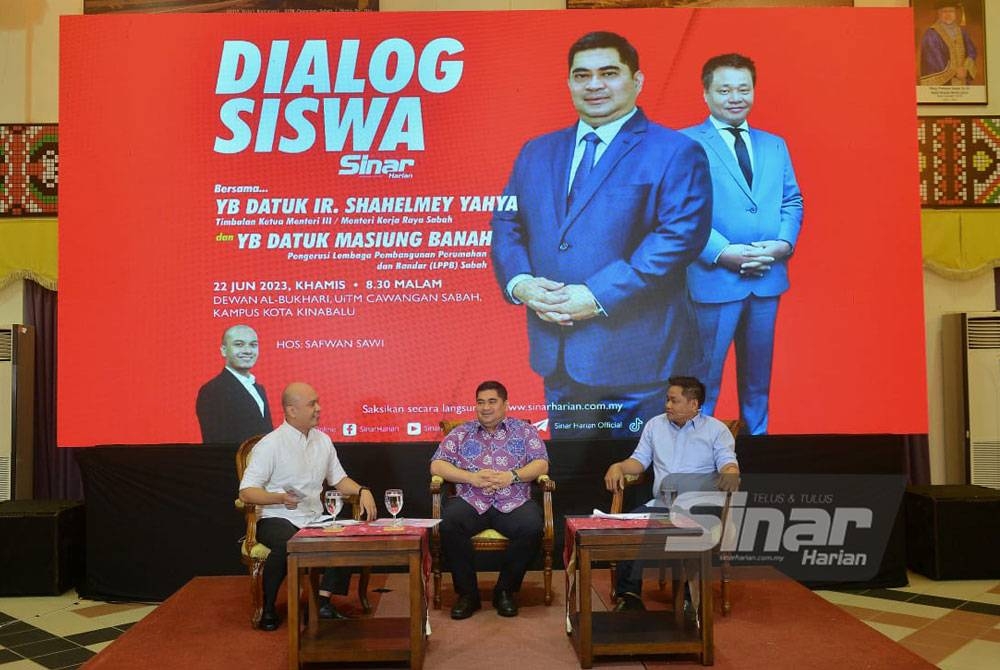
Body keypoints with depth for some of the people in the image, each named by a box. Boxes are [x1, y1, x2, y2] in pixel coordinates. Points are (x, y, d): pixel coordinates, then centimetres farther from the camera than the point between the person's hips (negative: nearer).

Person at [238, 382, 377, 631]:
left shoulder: (323, 440, 11)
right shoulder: (270, 444, -9)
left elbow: (339, 479, 18)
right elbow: (246, 492, -12)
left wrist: (362, 491, -2)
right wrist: (280, 498, -30)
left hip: (314, 518, 5)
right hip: (276, 518, -5)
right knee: (287, 545, -37)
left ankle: (323, 602, -12)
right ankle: (268, 609, -12)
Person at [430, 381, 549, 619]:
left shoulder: (524, 430, 14)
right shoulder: (461, 433, 14)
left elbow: (541, 464, 4)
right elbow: (437, 465, 5)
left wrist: (512, 476, -14)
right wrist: (472, 478, -10)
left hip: (514, 503, 0)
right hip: (470, 502, 0)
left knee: (532, 528, -31)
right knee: (447, 525, -31)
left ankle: (505, 591, -8)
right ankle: (467, 593, -12)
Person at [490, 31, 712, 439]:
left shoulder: (675, 153, -5)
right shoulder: (537, 152, 14)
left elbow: (682, 233, -16)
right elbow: (506, 224, 13)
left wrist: (599, 295, -21)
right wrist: (519, 282, -8)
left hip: (637, 354, -5)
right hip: (556, 352, 5)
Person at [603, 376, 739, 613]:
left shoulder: (716, 429, 11)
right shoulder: (655, 425, 21)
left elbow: (728, 463, -1)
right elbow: (640, 460, 20)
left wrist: (730, 474, -25)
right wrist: (618, 467, -1)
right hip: (661, 505, 3)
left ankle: (689, 598, -21)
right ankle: (628, 593, -20)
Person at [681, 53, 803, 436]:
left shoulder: (774, 145, 16)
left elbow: (792, 200, 14)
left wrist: (784, 242, -6)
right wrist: (723, 252, -20)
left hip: (768, 277, 6)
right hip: (713, 278, -5)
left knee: (758, 378, 18)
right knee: (704, 379, 4)